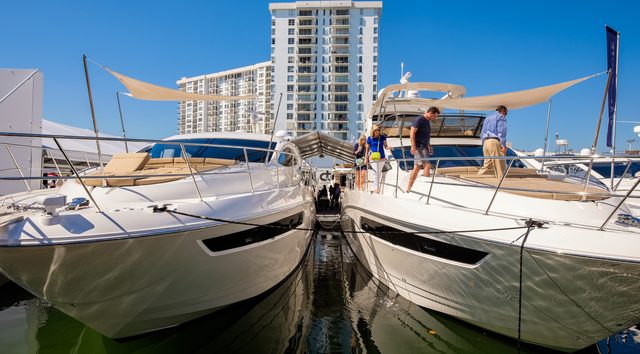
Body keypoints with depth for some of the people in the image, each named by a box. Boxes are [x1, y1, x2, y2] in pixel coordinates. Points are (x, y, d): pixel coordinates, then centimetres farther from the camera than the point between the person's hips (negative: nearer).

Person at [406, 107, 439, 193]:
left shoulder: (427, 121, 20)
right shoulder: (419, 119, -9)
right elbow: (412, 133, -17)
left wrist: (429, 145, 22)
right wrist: (413, 146, -23)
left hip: (424, 147, 10)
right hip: (419, 147, -10)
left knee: (416, 168, 9)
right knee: (427, 165, -17)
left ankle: (408, 188, 13)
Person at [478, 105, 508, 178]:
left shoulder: (487, 118, 27)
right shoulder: (501, 117, 3)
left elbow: (482, 134, 23)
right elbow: (501, 132, -10)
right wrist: (504, 145, -14)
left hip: (485, 142, 8)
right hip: (494, 142, -7)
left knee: (487, 165, 9)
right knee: (500, 166, -6)